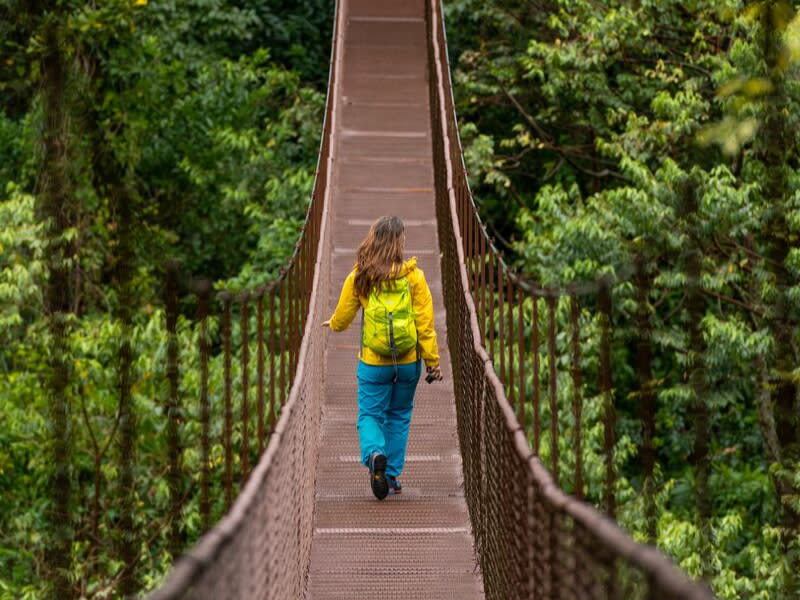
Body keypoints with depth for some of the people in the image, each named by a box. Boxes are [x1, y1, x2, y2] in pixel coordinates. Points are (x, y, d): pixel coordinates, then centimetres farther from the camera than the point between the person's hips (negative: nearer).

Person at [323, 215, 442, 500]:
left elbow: (342, 318, 5)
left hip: (373, 361, -1)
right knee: (399, 416, 17)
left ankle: (374, 455, -22)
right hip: (408, 360, 1)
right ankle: (392, 476, 19)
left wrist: (333, 325, 29)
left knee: (370, 415, 8)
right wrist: (433, 361, 0)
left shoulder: (358, 277, -6)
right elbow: (425, 323, -8)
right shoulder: (413, 276, -9)